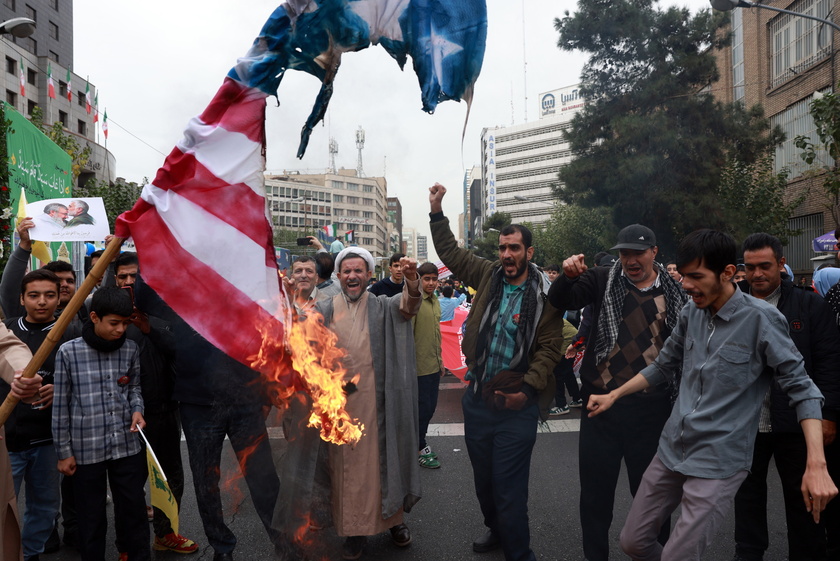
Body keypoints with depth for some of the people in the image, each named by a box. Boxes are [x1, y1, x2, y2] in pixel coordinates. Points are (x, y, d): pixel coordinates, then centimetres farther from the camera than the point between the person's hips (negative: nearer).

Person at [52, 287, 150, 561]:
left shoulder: (131, 349, -1)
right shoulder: (69, 352, -8)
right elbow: (61, 406, -2)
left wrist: (137, 410, -7)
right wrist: (64, 452, 1)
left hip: (127, 446, 2)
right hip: (86, 450, -2)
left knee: (134, 511, 11)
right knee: (91, 517, 13)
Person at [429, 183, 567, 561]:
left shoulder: (544, 293, -10)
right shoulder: (488, 275, 3)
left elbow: (550, 347, -9)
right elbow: (450, 252, 14)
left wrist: (527, 388, -18)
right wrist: (437, 212, 10)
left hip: (516, 403, -5)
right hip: (477, 398, 5)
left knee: (508, 488, 0)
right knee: (483, 479, 22)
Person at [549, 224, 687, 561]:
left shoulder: (676, 293, 1)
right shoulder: (603, 281, 1)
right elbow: (560, 302, -8)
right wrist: (568, 276, -27)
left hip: (651, 408, 0)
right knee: (595, 492, 13)